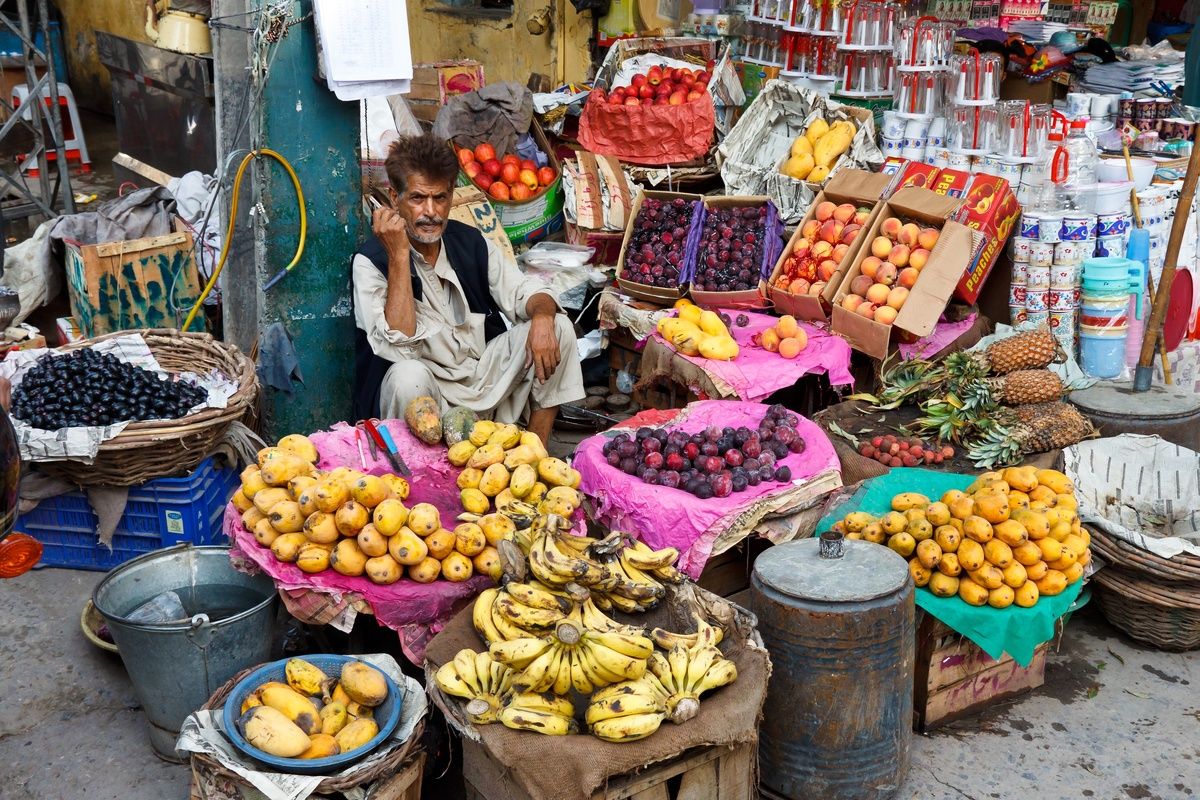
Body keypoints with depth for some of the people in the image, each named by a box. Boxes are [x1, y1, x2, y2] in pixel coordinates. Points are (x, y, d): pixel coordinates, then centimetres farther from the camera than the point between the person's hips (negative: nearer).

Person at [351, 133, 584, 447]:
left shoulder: (470, 242, 2)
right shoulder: (371, 260, -13)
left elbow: (526, 292, 3)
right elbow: (398, 347, -25)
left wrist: (542, 318, -22)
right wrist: (398, 255, -27)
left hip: (481, 372, 6)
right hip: (427, 386, -6)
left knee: (558, 328, -9)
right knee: (408, 376, -38)